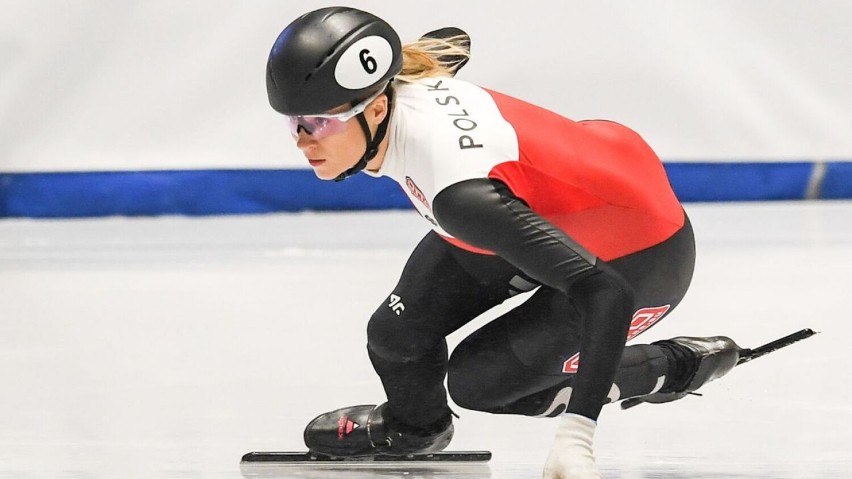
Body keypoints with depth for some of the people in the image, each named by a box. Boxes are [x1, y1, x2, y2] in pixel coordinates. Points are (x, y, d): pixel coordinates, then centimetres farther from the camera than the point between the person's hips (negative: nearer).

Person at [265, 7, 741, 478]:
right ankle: (412, 423, 36)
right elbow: (452, 42, 8)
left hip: (641, 259, -7)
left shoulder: (463, 194, -42)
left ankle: (676, 367, 15)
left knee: (477, 380, -4)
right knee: (395, 336, 0)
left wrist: (576, 436, -49)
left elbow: (605, 295, -44)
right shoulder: (393, 91, -18)